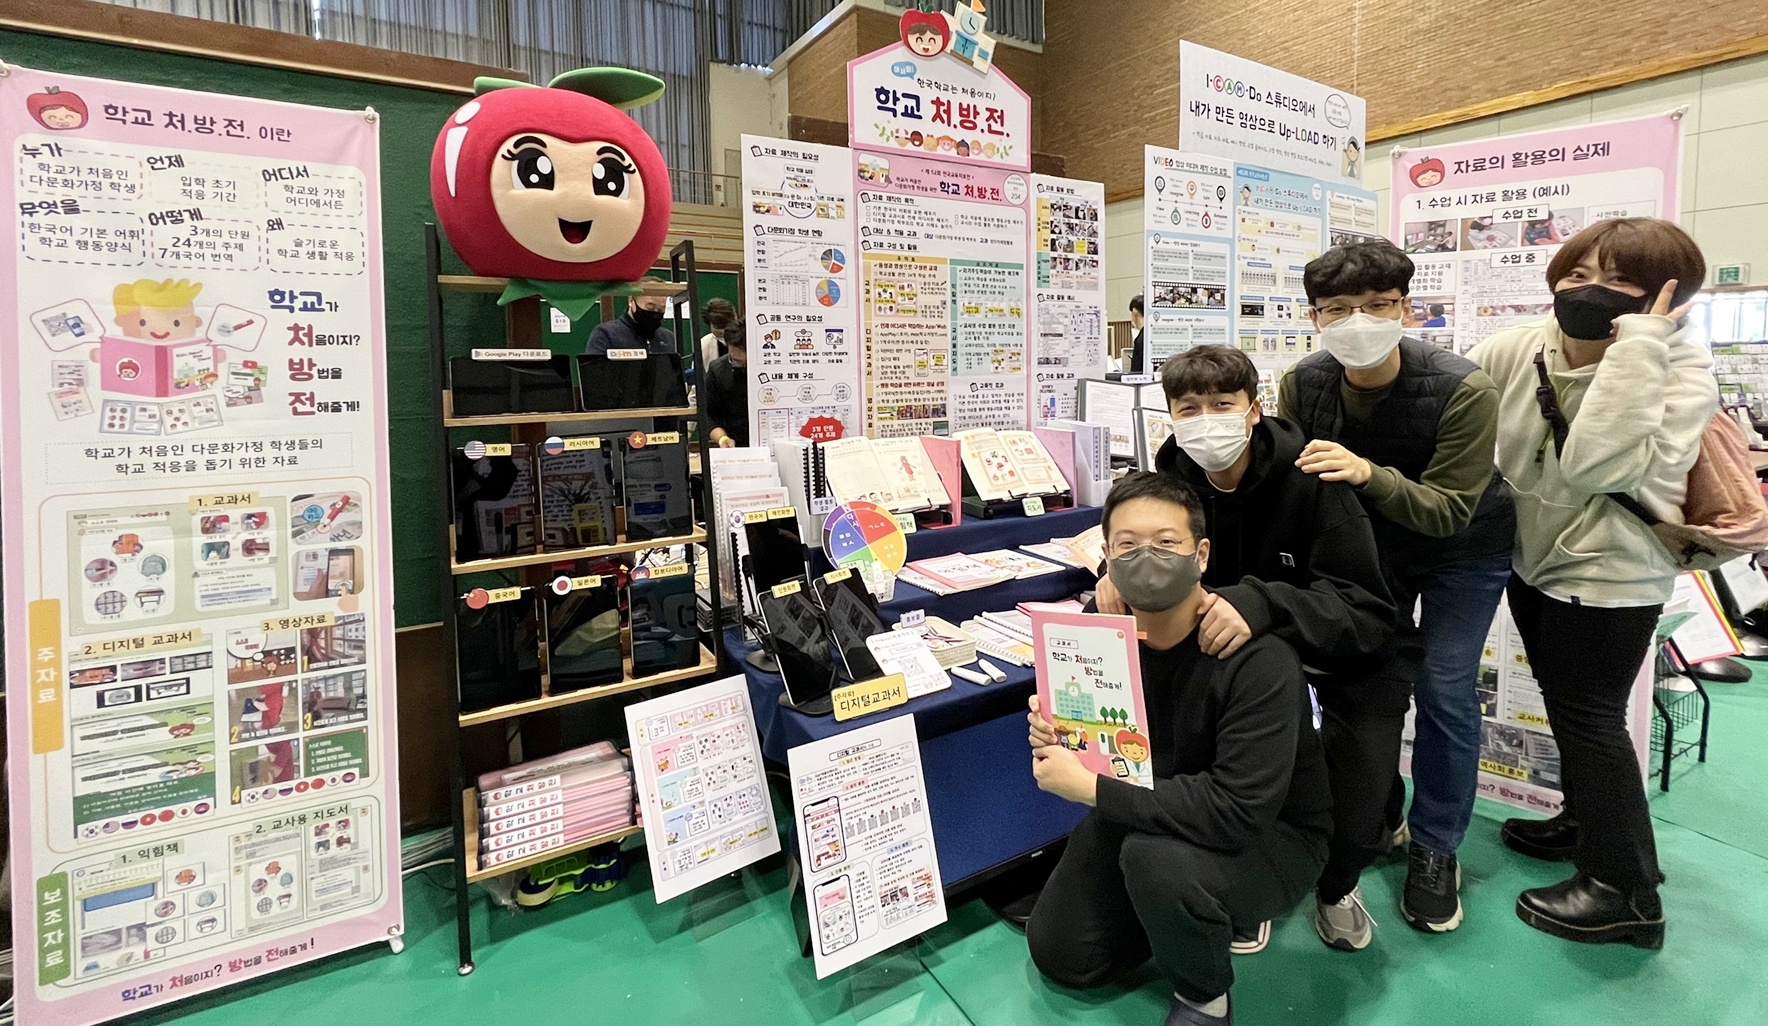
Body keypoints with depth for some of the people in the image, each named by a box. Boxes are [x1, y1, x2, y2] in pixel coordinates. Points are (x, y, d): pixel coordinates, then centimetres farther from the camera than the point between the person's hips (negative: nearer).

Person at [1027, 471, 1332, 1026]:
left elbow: (1237, 812, -36)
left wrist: (1089, 788, -34)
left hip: (1273, 835, -5)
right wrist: (1056, 739, -24)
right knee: (1059, 954, 8)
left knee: (1157, 854, -37)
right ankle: (1192, 916, 27)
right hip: (1153, 815, 6)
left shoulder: (1258, 661, -31)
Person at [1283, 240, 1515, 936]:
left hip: (1463, 550, -3)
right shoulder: (1303, 385, -20)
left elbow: (1448, 512, -31)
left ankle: (1435, 848, 13)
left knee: (1444, 690, -6)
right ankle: (1377, 815, 26)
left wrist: (1367, 473, -46)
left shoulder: (1464, 391, -30)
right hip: (1370, 540, 3)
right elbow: (1294, 481, -7)